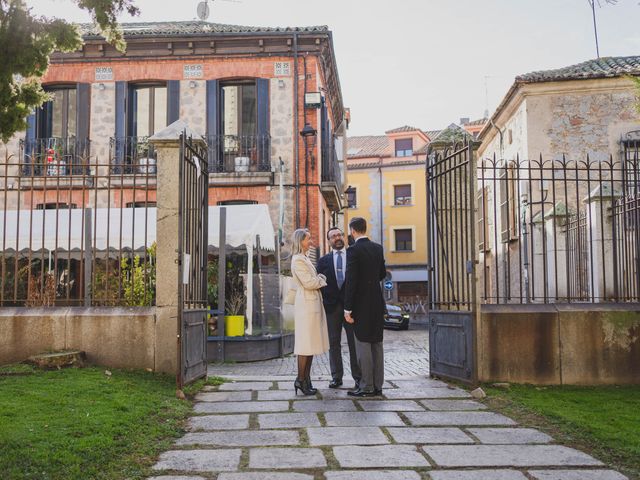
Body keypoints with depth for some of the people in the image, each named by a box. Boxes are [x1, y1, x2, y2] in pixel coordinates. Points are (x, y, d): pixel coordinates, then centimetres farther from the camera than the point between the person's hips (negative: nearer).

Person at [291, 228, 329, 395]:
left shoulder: (305, 259, 18)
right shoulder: (298, 260, -13)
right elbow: (308, 283, -19)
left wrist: (319, 279, 2)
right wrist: (322, 280, -3)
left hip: (313, 303, 10)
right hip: (306, 304, -10)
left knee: (311, 343, 10)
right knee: (306, 343, -6)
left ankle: (306, 379, 14)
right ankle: (300, 380, 0)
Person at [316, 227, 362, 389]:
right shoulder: (323, 261, 10)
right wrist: (324, 302, -3)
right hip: (332, 305, 2)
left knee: (354, 341, 1)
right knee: (334, 342, 5)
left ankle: (358, 376, 7)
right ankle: (336, 377, 11)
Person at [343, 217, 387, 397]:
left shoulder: (354, 250, -13)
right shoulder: (378, 248, 7)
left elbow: (351, 281, -16)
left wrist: (348, 309, -13)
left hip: (362, 304, -7)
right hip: (377, 303, 7)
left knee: (363, 345, -2)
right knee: (376, 344, 11)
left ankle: (366, 387, 0)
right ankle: (377, 385, 16)